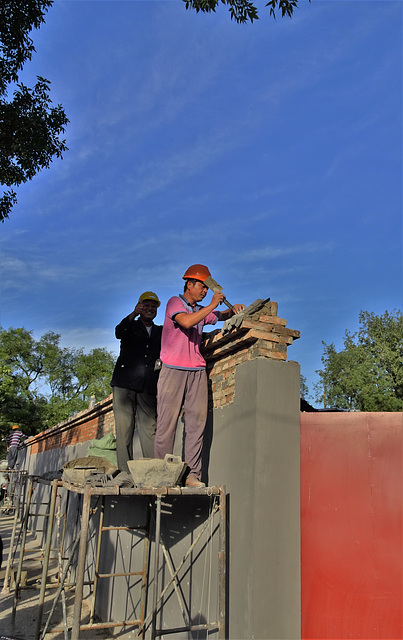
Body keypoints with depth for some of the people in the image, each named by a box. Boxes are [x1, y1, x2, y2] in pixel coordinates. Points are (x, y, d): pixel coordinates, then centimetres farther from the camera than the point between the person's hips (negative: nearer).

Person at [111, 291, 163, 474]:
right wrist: (134, 314, -27)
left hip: (148, 389, 2)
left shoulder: (161, 332, 21)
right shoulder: (131, 326, 13)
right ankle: (125, 472, -1)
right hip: (124, 385, -1)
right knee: (124, 430, -5)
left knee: (150, 430, -6)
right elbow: (119, 333, -10)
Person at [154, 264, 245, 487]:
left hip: (197, 371, 6)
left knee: (197, 422, -1)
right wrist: (211, 305, -14)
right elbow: (186, 321, -19)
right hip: (173, 370, -5)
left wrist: (233, 310, 10)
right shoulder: (175, 302, 0)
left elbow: (222, 316, 32)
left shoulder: (201, 310, 19)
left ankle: (193, 475, 2)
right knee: (167, 423, -4)